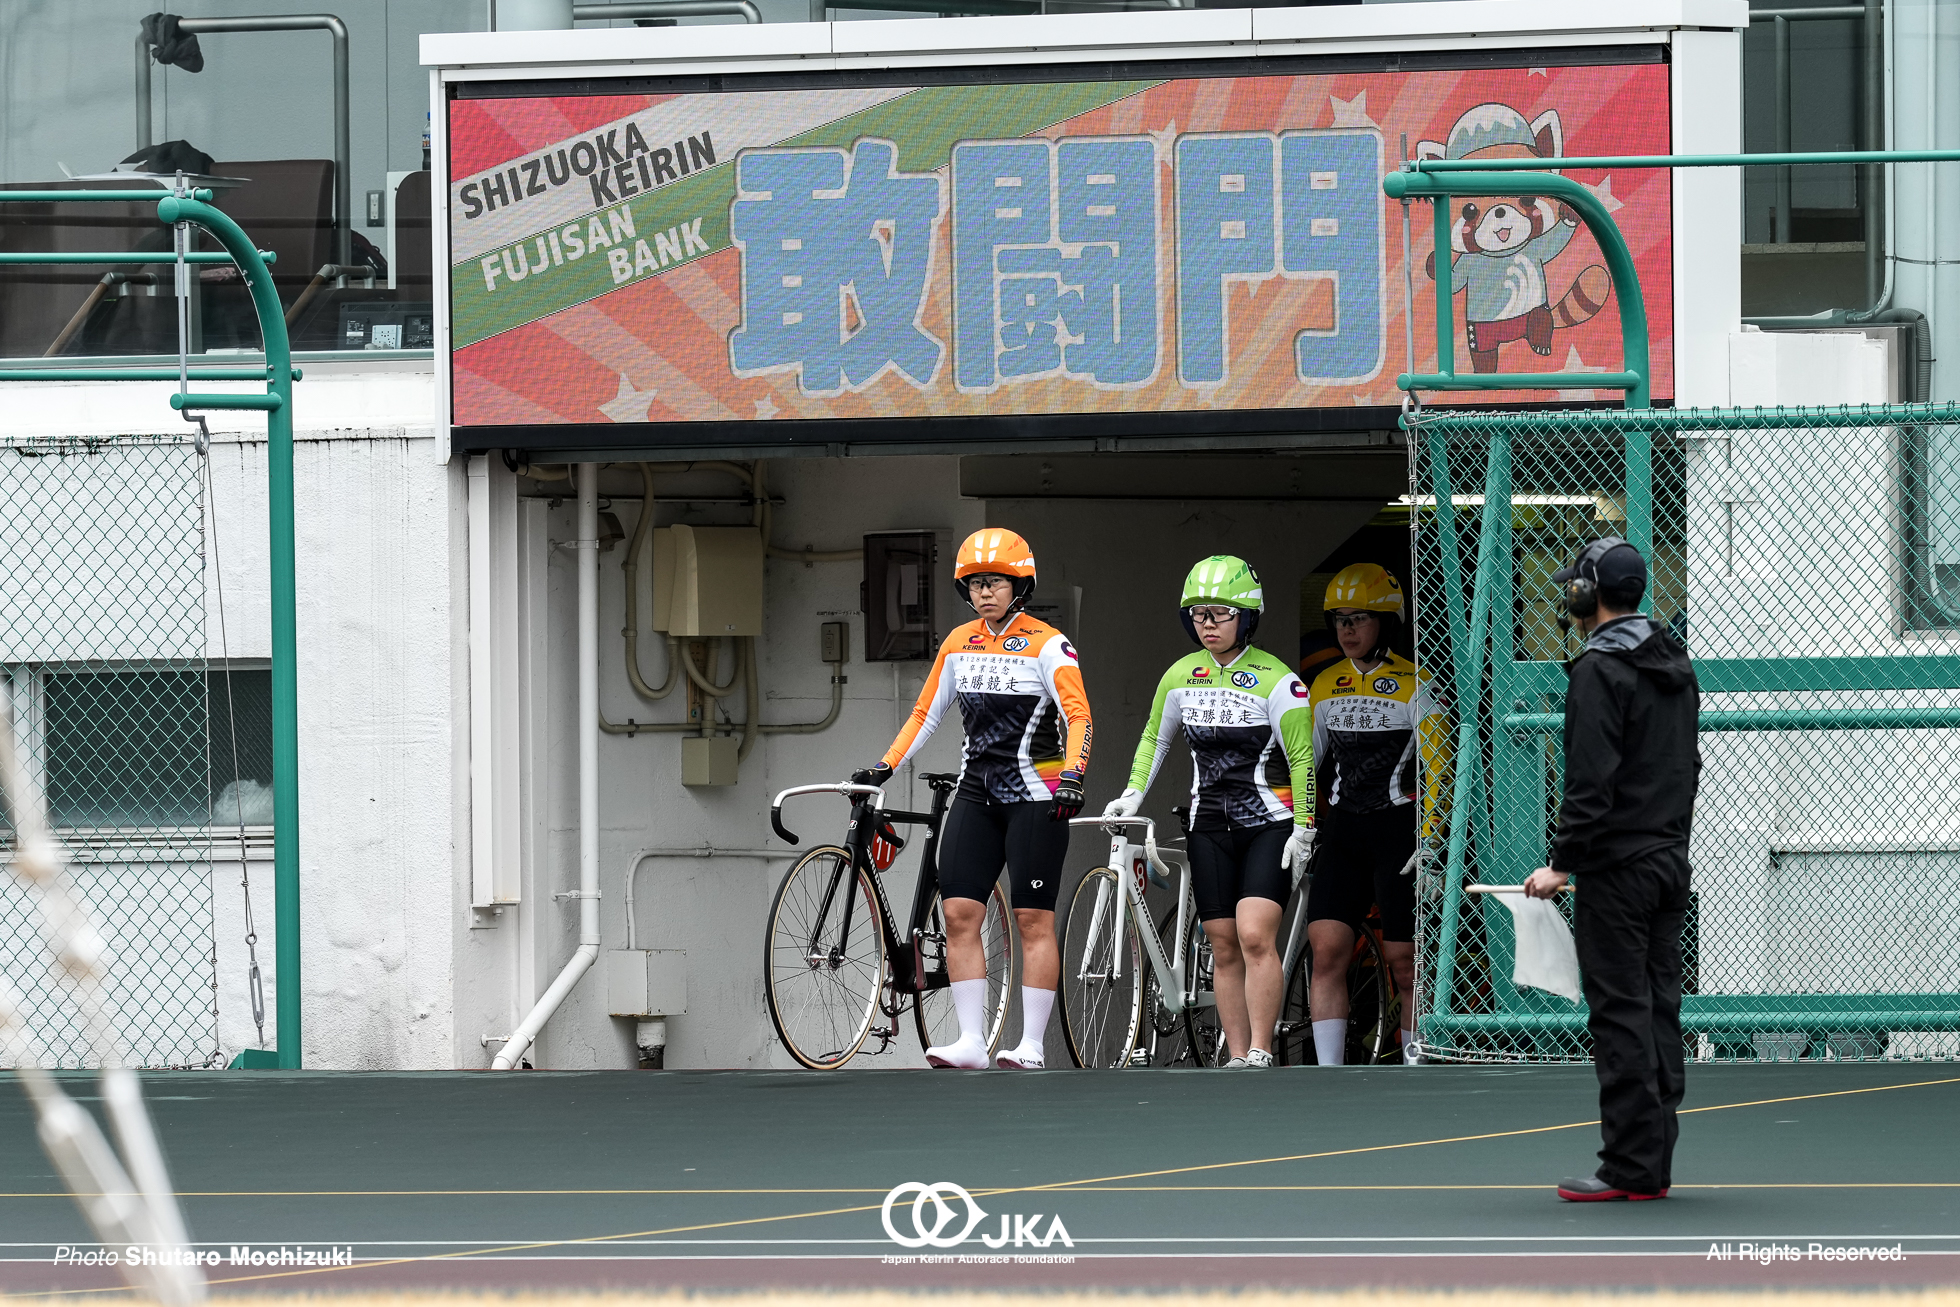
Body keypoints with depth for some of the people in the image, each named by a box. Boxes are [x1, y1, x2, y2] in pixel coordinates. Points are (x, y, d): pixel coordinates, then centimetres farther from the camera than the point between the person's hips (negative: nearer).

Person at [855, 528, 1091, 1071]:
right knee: (959, 913, -4)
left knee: (1033, 920, -3)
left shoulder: (1047, 645, -7)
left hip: (1034, 797, -6)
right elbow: (927, 712, 17)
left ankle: (1032, 1045, -1)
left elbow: (1077, 715, -16)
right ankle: (971, 1041, -3)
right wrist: (885, 767, 10)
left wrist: (1072, 776, -30)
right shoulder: (959, 644, 10)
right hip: (976, 794, 6)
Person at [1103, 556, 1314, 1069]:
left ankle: (1261, 1054, -16)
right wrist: (1133, 793, 7)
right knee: (1224, 946, 3)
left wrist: (1303, 830, -10)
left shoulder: (1275, 680, -10)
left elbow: (1301, 758, -7)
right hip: (1210, 828, 5)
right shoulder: (1182, 676, 5)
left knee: (1255, 935, -18)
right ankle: (1238, 1058, 6)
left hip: (1270, 824, -5)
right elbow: (1155, 738, 19)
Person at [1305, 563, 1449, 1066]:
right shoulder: (1326, 686, 11)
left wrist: (1428, 840, -14)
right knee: (1326, 950, -9)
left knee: (1404, 963, -1)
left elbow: (1438, 769, -7)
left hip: (1398, 829, -4)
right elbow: (1305, 760, 21)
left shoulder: (1413, 686, -6)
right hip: (1342, 831, 4)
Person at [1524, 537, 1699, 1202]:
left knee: (1621, 1014, -7)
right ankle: (1655, 1165, 11)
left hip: (1618, 869, -9)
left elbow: (1591, 781, -20)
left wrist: (1563, 864, -15)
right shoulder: (1676, 666, 14)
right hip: (1672, 861, 9)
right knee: (1659, 1010, 10)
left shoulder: (1600, 670, -14)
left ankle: (1631, 1167, -8)